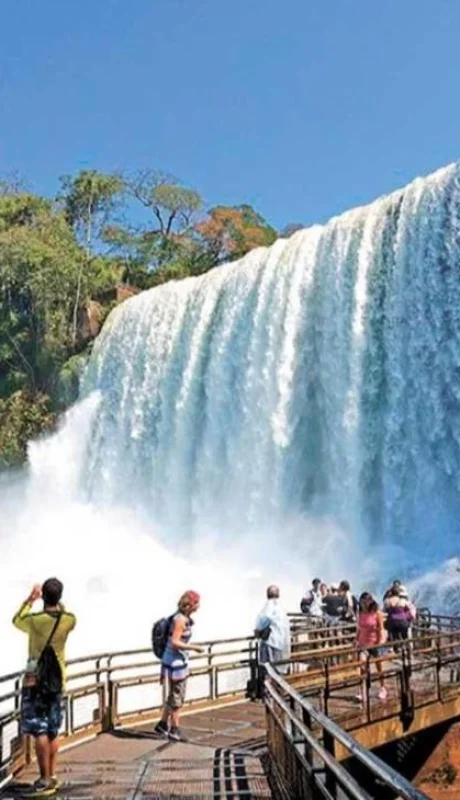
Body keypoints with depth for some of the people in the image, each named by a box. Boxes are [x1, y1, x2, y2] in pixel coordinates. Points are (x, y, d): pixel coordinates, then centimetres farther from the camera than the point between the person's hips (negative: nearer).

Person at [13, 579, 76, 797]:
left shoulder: (35, 620, -16)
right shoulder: (69, 620, -6)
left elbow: (16, 620, 7)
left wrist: (30, 599, 15)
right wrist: (57, 601, 20)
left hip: (35, 680, -5)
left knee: (39, 731, -3)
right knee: (52, 731, 14)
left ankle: (45, 781, -3)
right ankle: (52, 776, 21)